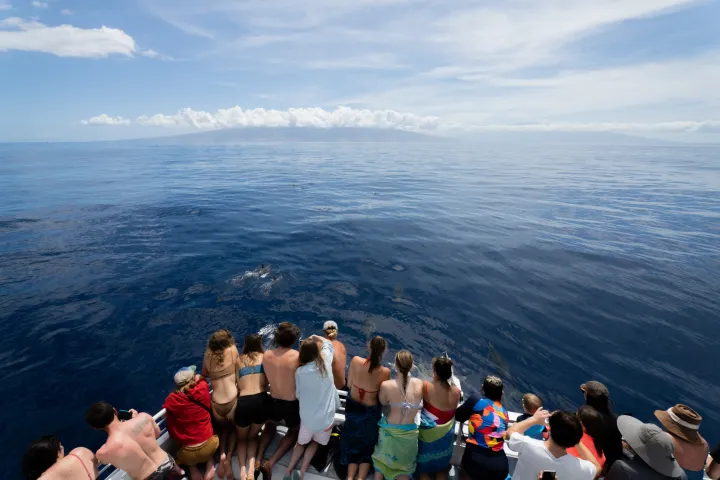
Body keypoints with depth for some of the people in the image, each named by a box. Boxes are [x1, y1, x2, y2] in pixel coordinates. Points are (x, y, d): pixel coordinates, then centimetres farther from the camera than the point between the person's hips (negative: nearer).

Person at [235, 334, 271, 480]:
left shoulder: (239, 360, 12)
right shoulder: (265, 357, 9)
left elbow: (238, 385, 10)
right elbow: (266, 382, 11)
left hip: (244, 402, 0)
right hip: (262, 400, 0)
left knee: (241, 438, 28)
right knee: (253, 436, 26)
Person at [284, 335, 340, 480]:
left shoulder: (300, 371, -13)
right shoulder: (326, 361, -12)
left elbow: (298, 395, 1)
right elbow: (328, 344, 8)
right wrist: (316, 337, 20)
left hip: (307, 416, 0)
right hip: (326, 415, 0)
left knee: (302, 442, 26)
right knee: (315, 442, 25)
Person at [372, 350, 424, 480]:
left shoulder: (386, 385, -24)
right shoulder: (419, 384, -18)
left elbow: (383, 402, -3)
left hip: (390, 430, -1)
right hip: (410, 432, 1)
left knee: (382, 460, 29)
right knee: (405, 466, 26)